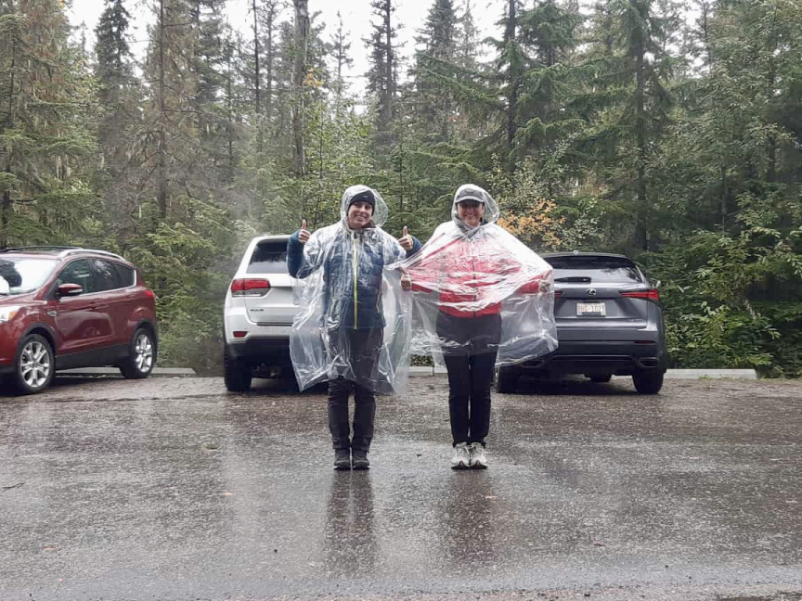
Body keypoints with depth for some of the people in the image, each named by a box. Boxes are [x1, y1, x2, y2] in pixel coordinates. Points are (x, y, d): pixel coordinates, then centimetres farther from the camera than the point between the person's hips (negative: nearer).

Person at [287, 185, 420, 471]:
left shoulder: (381, 241, 5)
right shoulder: (327, 238, 2)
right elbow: (299, 270, 1)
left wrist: (412, 248, -21)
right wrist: (296, 244, -17)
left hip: (371, 327, 1)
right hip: (336, 326, -1)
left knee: (366, 389, 6)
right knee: (338, 388, 3)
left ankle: (361, 450, 14)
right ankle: (341, 449, 10)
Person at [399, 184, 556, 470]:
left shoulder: (498, 237, 9)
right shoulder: (444, 235, 7)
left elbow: (517, 274, 3)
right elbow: (427, 272, 0)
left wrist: (538, 284, -16)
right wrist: (410, 280, -21)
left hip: (488, 322, 1)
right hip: (452, 322, 0)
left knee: (481, 388, 5)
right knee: (459, 388, 5)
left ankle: (478, 444, 14)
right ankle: (460, 444, 13)